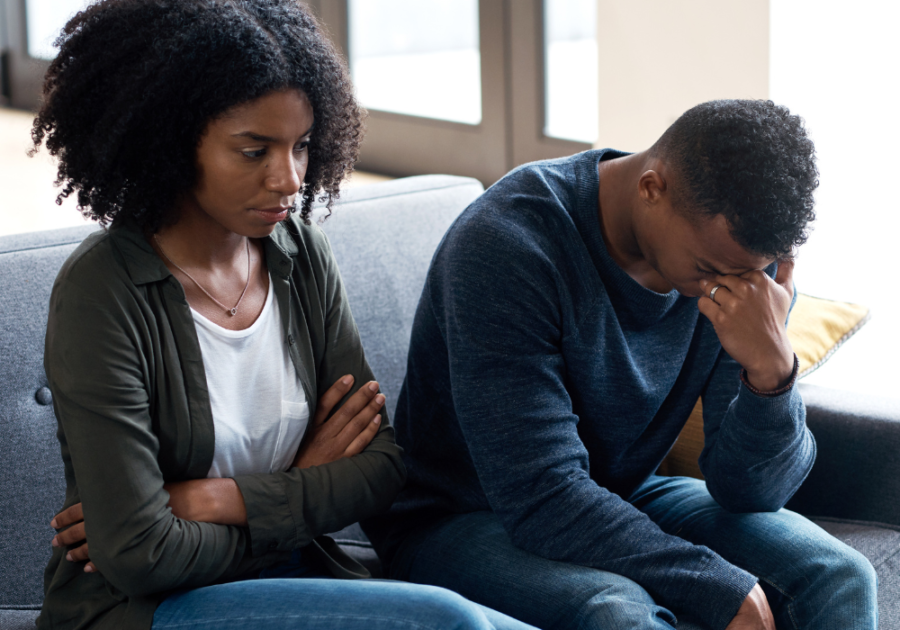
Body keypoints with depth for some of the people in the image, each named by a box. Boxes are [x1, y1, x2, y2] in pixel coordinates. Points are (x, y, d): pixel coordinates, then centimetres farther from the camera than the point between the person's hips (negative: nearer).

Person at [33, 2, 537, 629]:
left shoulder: (303, 255, 2)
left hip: (293, 577, 6)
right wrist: (303, 489, -6)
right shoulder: (101, 292, -17)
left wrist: (226, 501, -14)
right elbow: (138, 555, -20)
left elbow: (383, 461, 0)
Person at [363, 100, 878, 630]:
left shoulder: (739, 259, -10)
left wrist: (772, 369, -30)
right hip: (462, 521, -5)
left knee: (839, 577, -16)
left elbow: (749, 489, -10)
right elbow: (542, 500, -30)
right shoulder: (507, 246, -28)